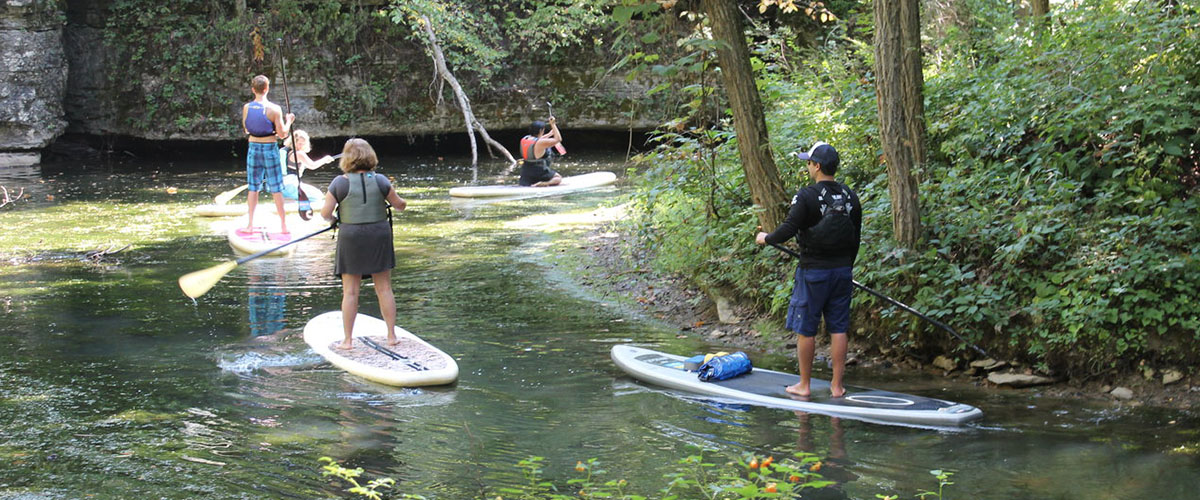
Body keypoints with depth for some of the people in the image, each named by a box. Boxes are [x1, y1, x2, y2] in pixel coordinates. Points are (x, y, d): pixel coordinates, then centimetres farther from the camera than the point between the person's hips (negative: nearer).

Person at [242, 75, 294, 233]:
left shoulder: (246, 108, -2)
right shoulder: (274, 109, -14)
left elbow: (246, 129, 12)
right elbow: (282, 134, -11)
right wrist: (288, 121, 6)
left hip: (253, 148, 3)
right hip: (269, 148, -3)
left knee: (253, 188, 12)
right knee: (276, 188, 6)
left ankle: (250, 224, 12)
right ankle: (283, 224, 11)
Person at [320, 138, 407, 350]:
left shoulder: (339, 183, -7)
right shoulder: (380, 181, -3)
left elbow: (325, 213, -6)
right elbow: (399, 204, 7)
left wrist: (332, 219, 16)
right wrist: (403, 203, 30)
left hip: (351, 238, -1)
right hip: (379, 237, 1)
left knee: (350, 292, 5)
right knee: (384, 289, 11)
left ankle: (347, 340, 7)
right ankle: (392, 335, 15)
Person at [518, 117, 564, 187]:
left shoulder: (524, 139, 1)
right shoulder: (541, 143, -23)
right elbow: (558, 139, -18)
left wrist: (549, 134, 28)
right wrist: (553, 124, -14)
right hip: (539, 170, -8)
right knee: (558, 178, 6)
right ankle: (542, 184, -17)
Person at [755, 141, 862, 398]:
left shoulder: (807, 196, -14)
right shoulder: (850, 197, 5)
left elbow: (788, 229, -17)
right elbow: (855, 237, 12)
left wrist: (766, 238, 3)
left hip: (813, 272, -5)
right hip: (842, 271, 5)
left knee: (806, 329, 5)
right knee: (838, 328, 8)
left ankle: (804, 385, 12)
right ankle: (837, 385, 11)